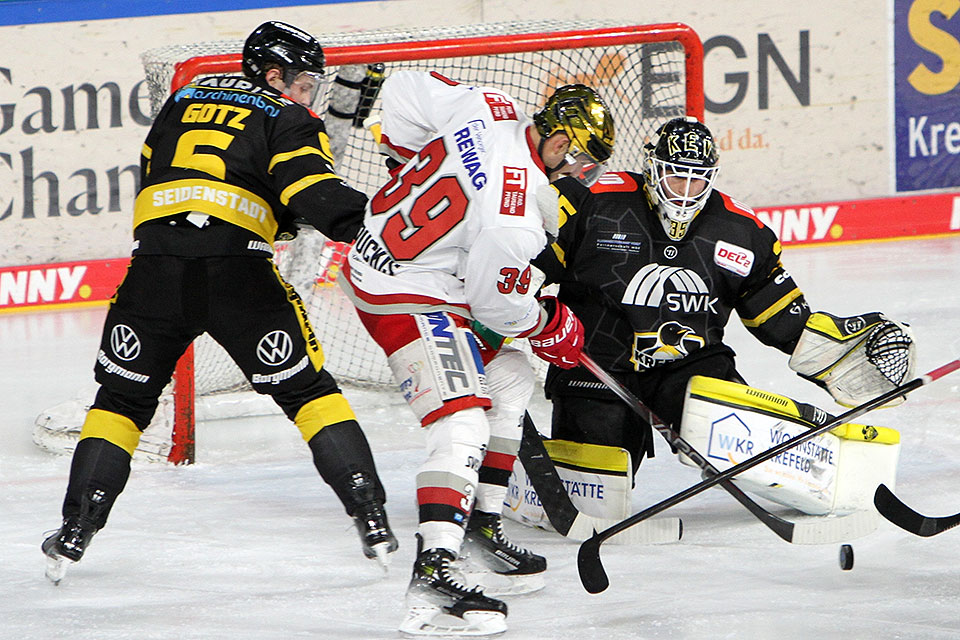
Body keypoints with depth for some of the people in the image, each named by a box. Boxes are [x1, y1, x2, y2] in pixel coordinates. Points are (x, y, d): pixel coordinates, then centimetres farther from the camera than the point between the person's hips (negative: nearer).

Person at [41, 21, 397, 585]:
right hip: (238, 270, -3)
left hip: (154, 261, 3)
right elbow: (311, 192, -7)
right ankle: (371, 518, 3)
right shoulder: (288, 119, 11)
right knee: (307, 389, 9)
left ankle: (74, 535, 10)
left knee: (124, 398, 17)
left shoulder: (185, 100, 27)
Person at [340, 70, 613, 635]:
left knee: (509, 377, 21)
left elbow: (403, 91, 6)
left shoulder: (490, 107, -6)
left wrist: (413, 165, 20)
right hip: (409, 297, -11)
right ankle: (435, 571, -32)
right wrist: (556, 328, 3)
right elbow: (498, 303, -15)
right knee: (463, 425, -21)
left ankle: (483, 525, 27)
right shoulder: (519, 214, -26)